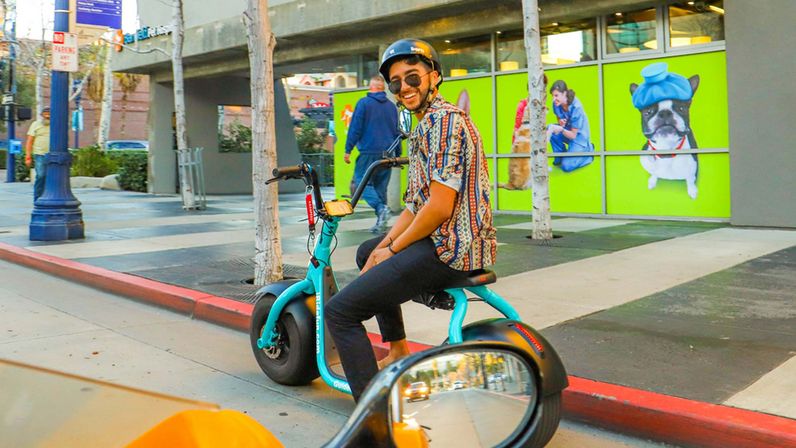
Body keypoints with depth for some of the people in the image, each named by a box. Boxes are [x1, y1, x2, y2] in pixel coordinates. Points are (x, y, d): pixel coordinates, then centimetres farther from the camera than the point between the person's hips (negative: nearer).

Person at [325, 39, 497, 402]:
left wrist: (393, 250, -9)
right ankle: (398, 351, 34)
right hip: (448, 239, 11)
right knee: (368, 252, 34)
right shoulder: (426, 124, 19)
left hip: (450, 248, -11)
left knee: (340, 310, -13)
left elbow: (439, 207, -22)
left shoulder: (444, 119, -15)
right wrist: (385, 246, 7)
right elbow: (417, 203, 18)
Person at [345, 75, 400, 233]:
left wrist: (348, 150, -3)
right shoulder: (392, 106, 12)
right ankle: (380, 223, 9)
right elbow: (397, 132, 16)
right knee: (381, 186, 11)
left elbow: (355, 128, -7)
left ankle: (381, 208, -24)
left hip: (368, 152, -5)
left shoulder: (364, 103, -3)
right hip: (386, 153, 5)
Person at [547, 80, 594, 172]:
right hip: (566, 130, 6)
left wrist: (561, 130, -44)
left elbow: (573, 135, -24)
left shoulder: (576, 108, -29)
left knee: (566, 166, -19)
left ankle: (587, 150, 9)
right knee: (550, 129, -25)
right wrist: (560, 123, -20)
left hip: (578, 136, -6)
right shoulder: (557, 103, -15)